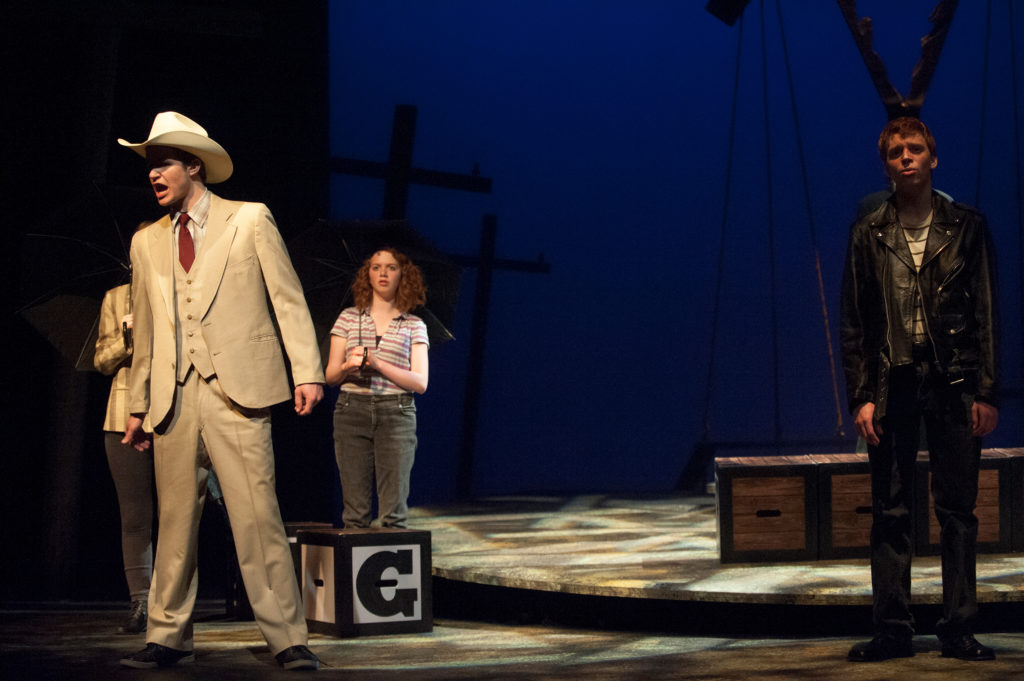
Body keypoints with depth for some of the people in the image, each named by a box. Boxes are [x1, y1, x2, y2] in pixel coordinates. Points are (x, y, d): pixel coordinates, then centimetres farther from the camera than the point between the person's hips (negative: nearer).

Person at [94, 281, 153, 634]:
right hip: (127, 416, 1)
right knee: (134, 514, -2)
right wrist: (128, 337, -9)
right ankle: (139, 603, 1)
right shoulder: (116, 299, 13)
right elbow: (102, 361, 10)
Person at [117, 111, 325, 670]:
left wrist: (307, 372, -6)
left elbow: (288, 300, 3)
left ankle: (287, 639, -6)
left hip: (236, 392, -4)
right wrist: (138, 406, 18)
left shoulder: (250, 220, 6)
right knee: (175, 519, 3)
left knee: (257, 516, -9)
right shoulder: (147, 242, 18)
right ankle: (168, 638, 11)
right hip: (175, 396, 4)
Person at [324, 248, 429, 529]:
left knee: (394, 511, -7)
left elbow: (420, 382, 2)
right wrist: (348, 366, -11)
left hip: (396, 413, -1)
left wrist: (378, 364, -10)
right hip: (352, 411, 1)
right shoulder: (349, 318, 13)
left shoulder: (413, 326, 11)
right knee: (355, 510, -5)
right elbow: (330, 375, 12)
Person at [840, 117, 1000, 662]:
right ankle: (892, 630, 7)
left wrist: (987, 392, -3)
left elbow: (987, 316, 4)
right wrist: (861, 397, -1)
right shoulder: (868, 234, 8)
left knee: (957, 510, 1)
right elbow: (853, 324, 7)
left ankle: (958, 630, 6)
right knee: (890, 512, 2)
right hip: (892, 385, 1)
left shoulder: (965, 227, 5)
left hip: (953, 382, -1)